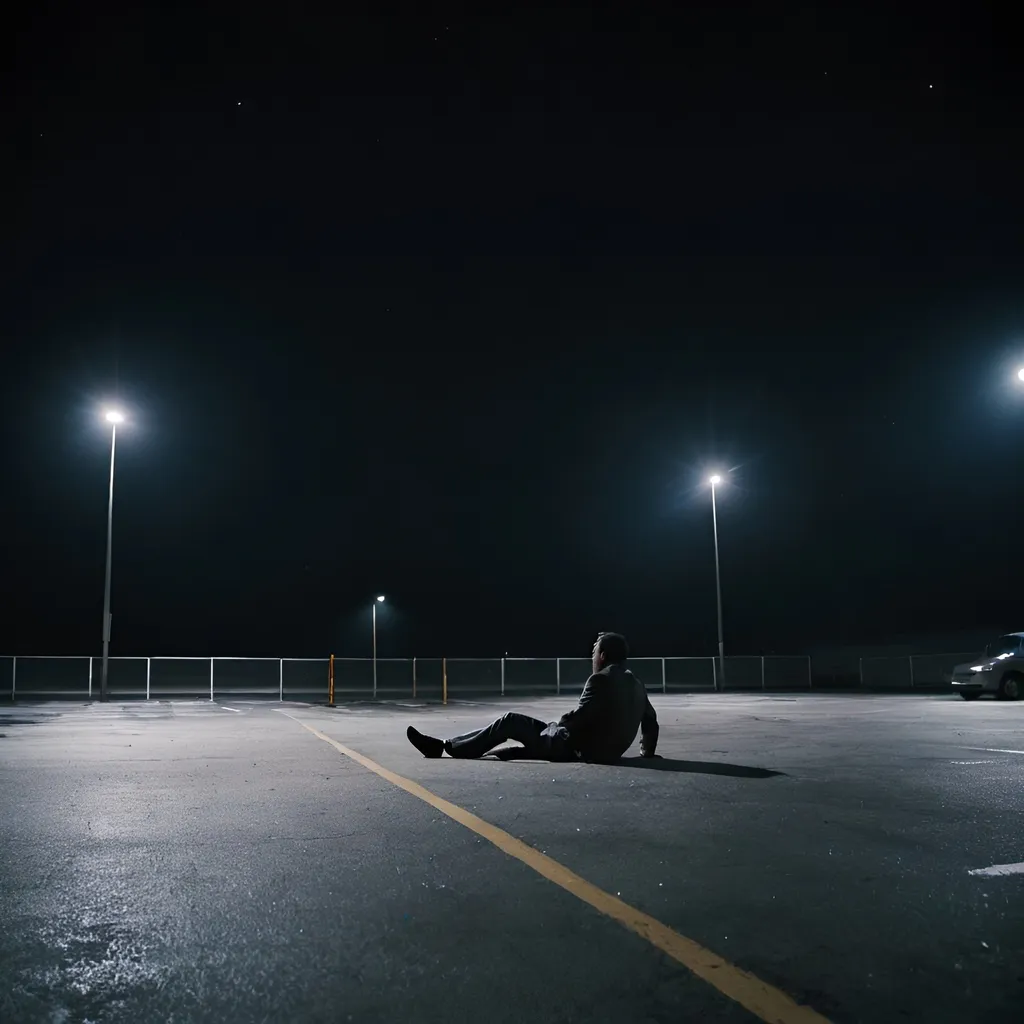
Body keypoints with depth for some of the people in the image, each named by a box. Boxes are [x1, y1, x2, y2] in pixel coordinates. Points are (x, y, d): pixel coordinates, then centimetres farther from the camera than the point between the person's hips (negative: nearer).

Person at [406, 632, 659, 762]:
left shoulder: (601, 680, -18)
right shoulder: (636, 685, 9)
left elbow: (577, 719, -22)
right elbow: (651, 721, 16)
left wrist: (559, 724, -2)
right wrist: (647, 753, 30)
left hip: (579, 749, -9)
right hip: (606, 752, 9)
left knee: (509, 722, 0)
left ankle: (445, 747, 5)